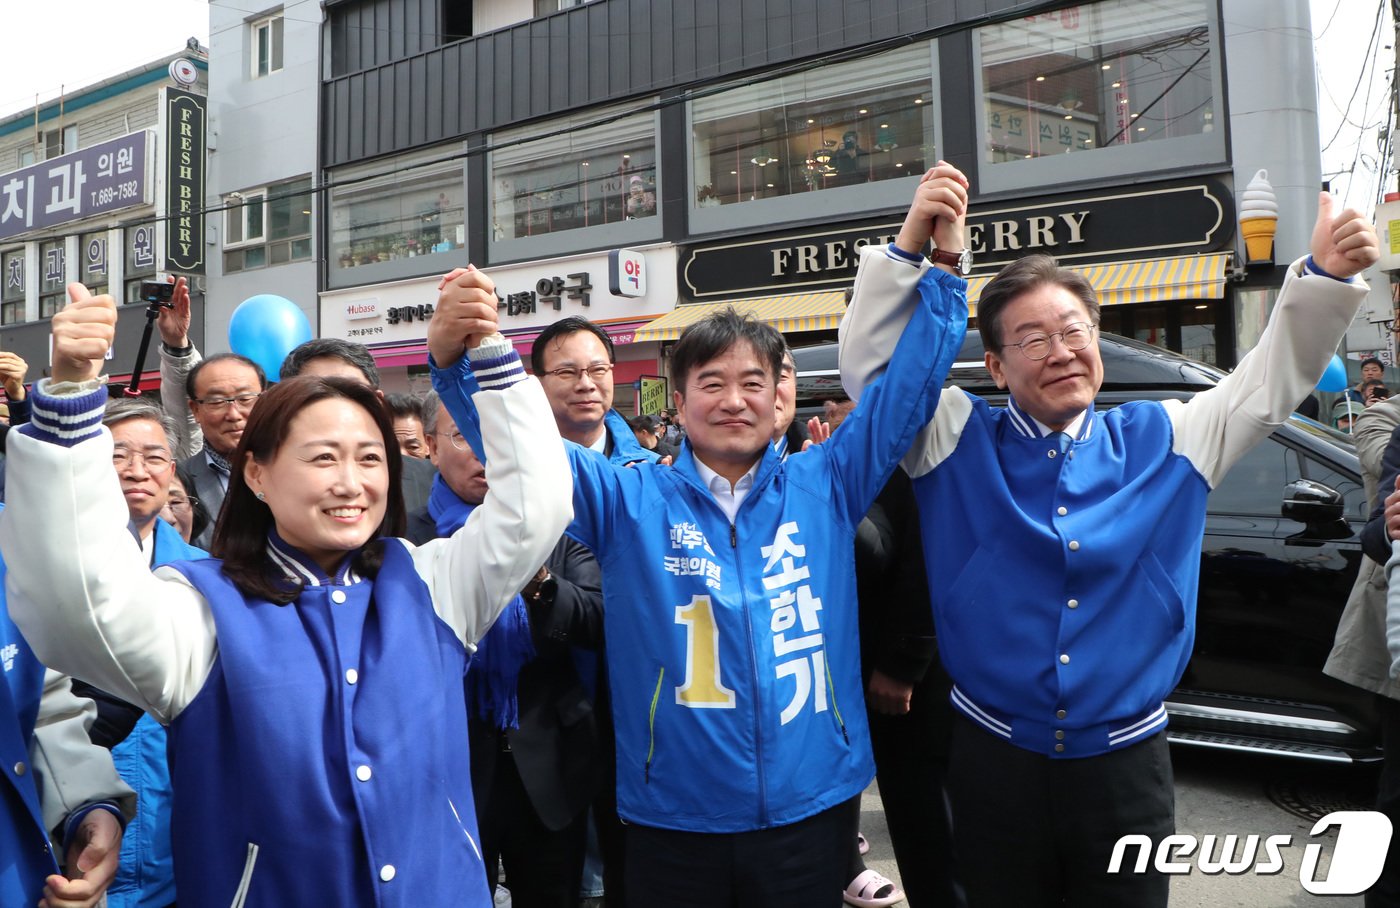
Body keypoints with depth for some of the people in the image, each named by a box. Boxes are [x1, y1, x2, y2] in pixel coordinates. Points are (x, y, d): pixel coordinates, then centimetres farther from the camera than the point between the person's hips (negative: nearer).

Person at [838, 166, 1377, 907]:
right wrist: (909, 249, -20)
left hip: (1125, 763, 2)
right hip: (995, 761, -1)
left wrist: (1325, 276, -11)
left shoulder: (1165, 438, 3)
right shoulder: (959, 440, -3)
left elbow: (1274, 378, 5)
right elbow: (869, 367, -10)